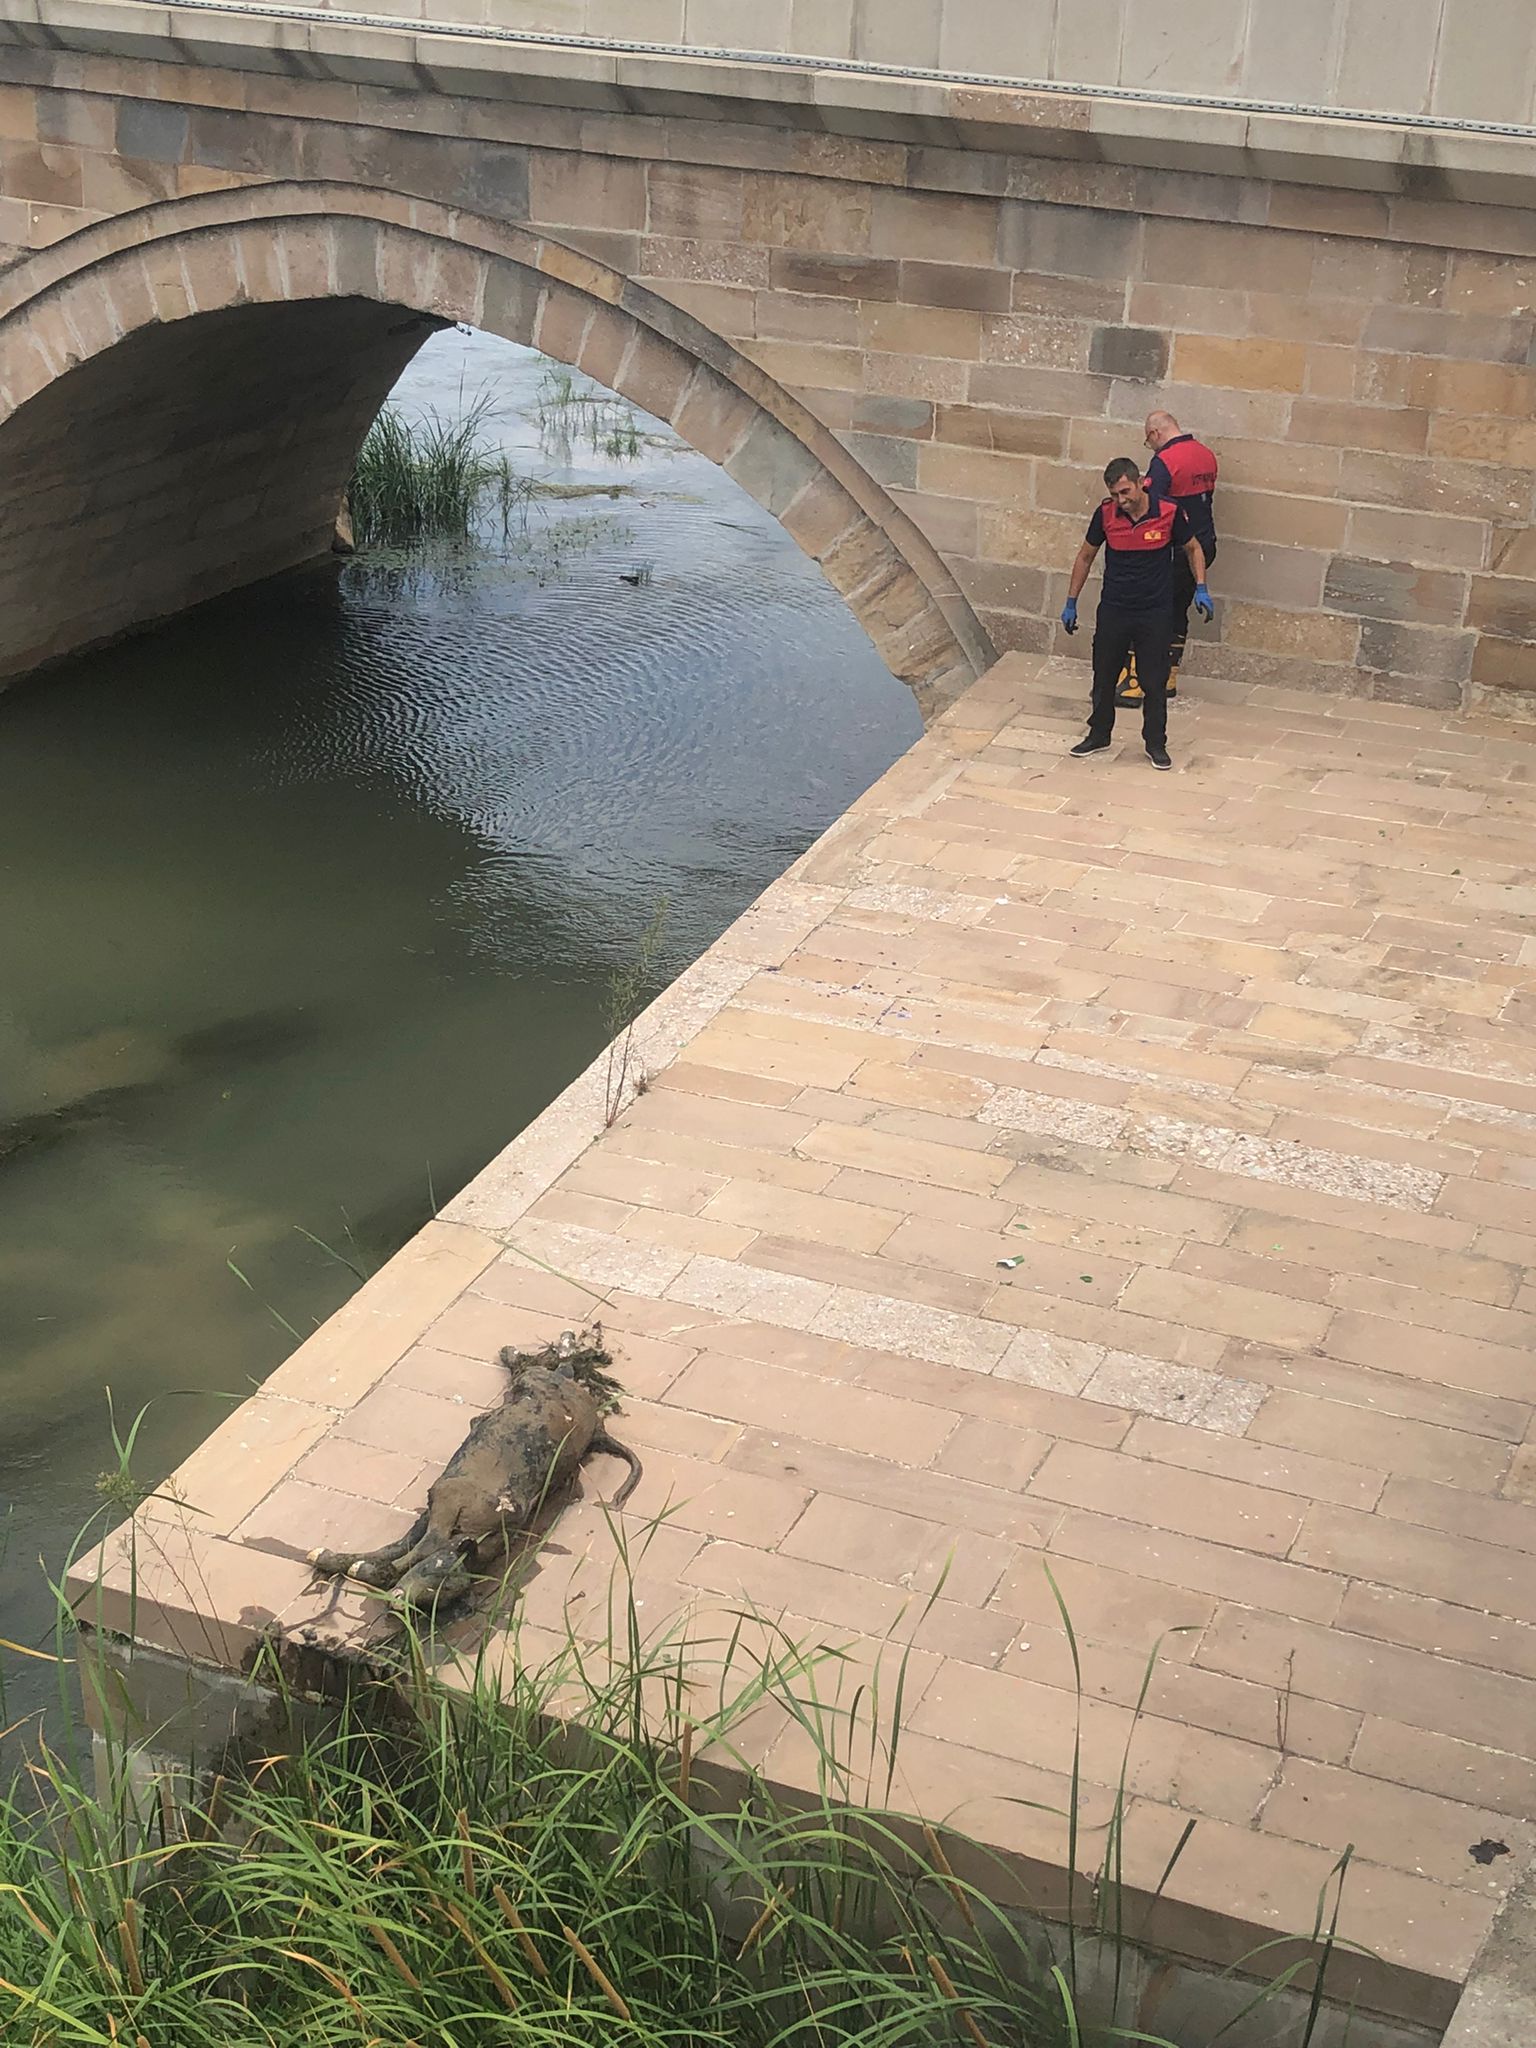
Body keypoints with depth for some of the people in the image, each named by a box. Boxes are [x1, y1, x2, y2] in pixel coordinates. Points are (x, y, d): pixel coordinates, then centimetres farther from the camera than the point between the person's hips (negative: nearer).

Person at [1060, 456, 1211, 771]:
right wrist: (1071, 603, 8)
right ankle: (1098, 736, 31)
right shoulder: (1105, 514, -9)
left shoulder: (1169, 513, -14)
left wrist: (1200, 589, -7)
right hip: (1113, 611, 2)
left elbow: (1193, 549, 4)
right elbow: (1085, 557, 6)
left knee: (1154, 682, 5)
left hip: (1156, 614, -2)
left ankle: (1155, 744, 20)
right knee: (1104, 677, 13)